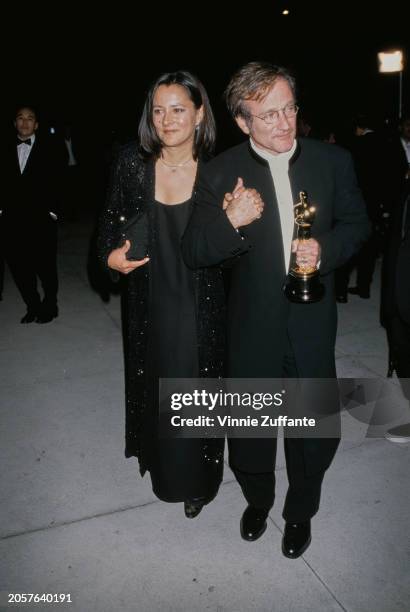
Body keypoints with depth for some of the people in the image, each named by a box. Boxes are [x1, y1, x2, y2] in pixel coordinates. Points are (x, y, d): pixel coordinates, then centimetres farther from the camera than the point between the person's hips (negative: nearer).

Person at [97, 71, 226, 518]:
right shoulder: (132, 162, -6)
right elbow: (112, 221, 5)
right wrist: (110, 256, -12)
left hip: (198, 309, -2)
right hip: (148, 306, 2)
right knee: (151, 387, 18)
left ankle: (197, 479, 33)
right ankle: (160, 462, 45)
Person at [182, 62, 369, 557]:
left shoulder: (333, 161, -5)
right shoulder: (220, 174, -10)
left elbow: (356, 223, 7)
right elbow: (193, 254, -11)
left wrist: (326, 249, -15)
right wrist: (230, 223, -31)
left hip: (312, 325, 1)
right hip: (252, 328, -1)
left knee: (314, 431, 16)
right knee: (251, 428, 17)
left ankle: (300, 511, 45)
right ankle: (257, 500, 49)